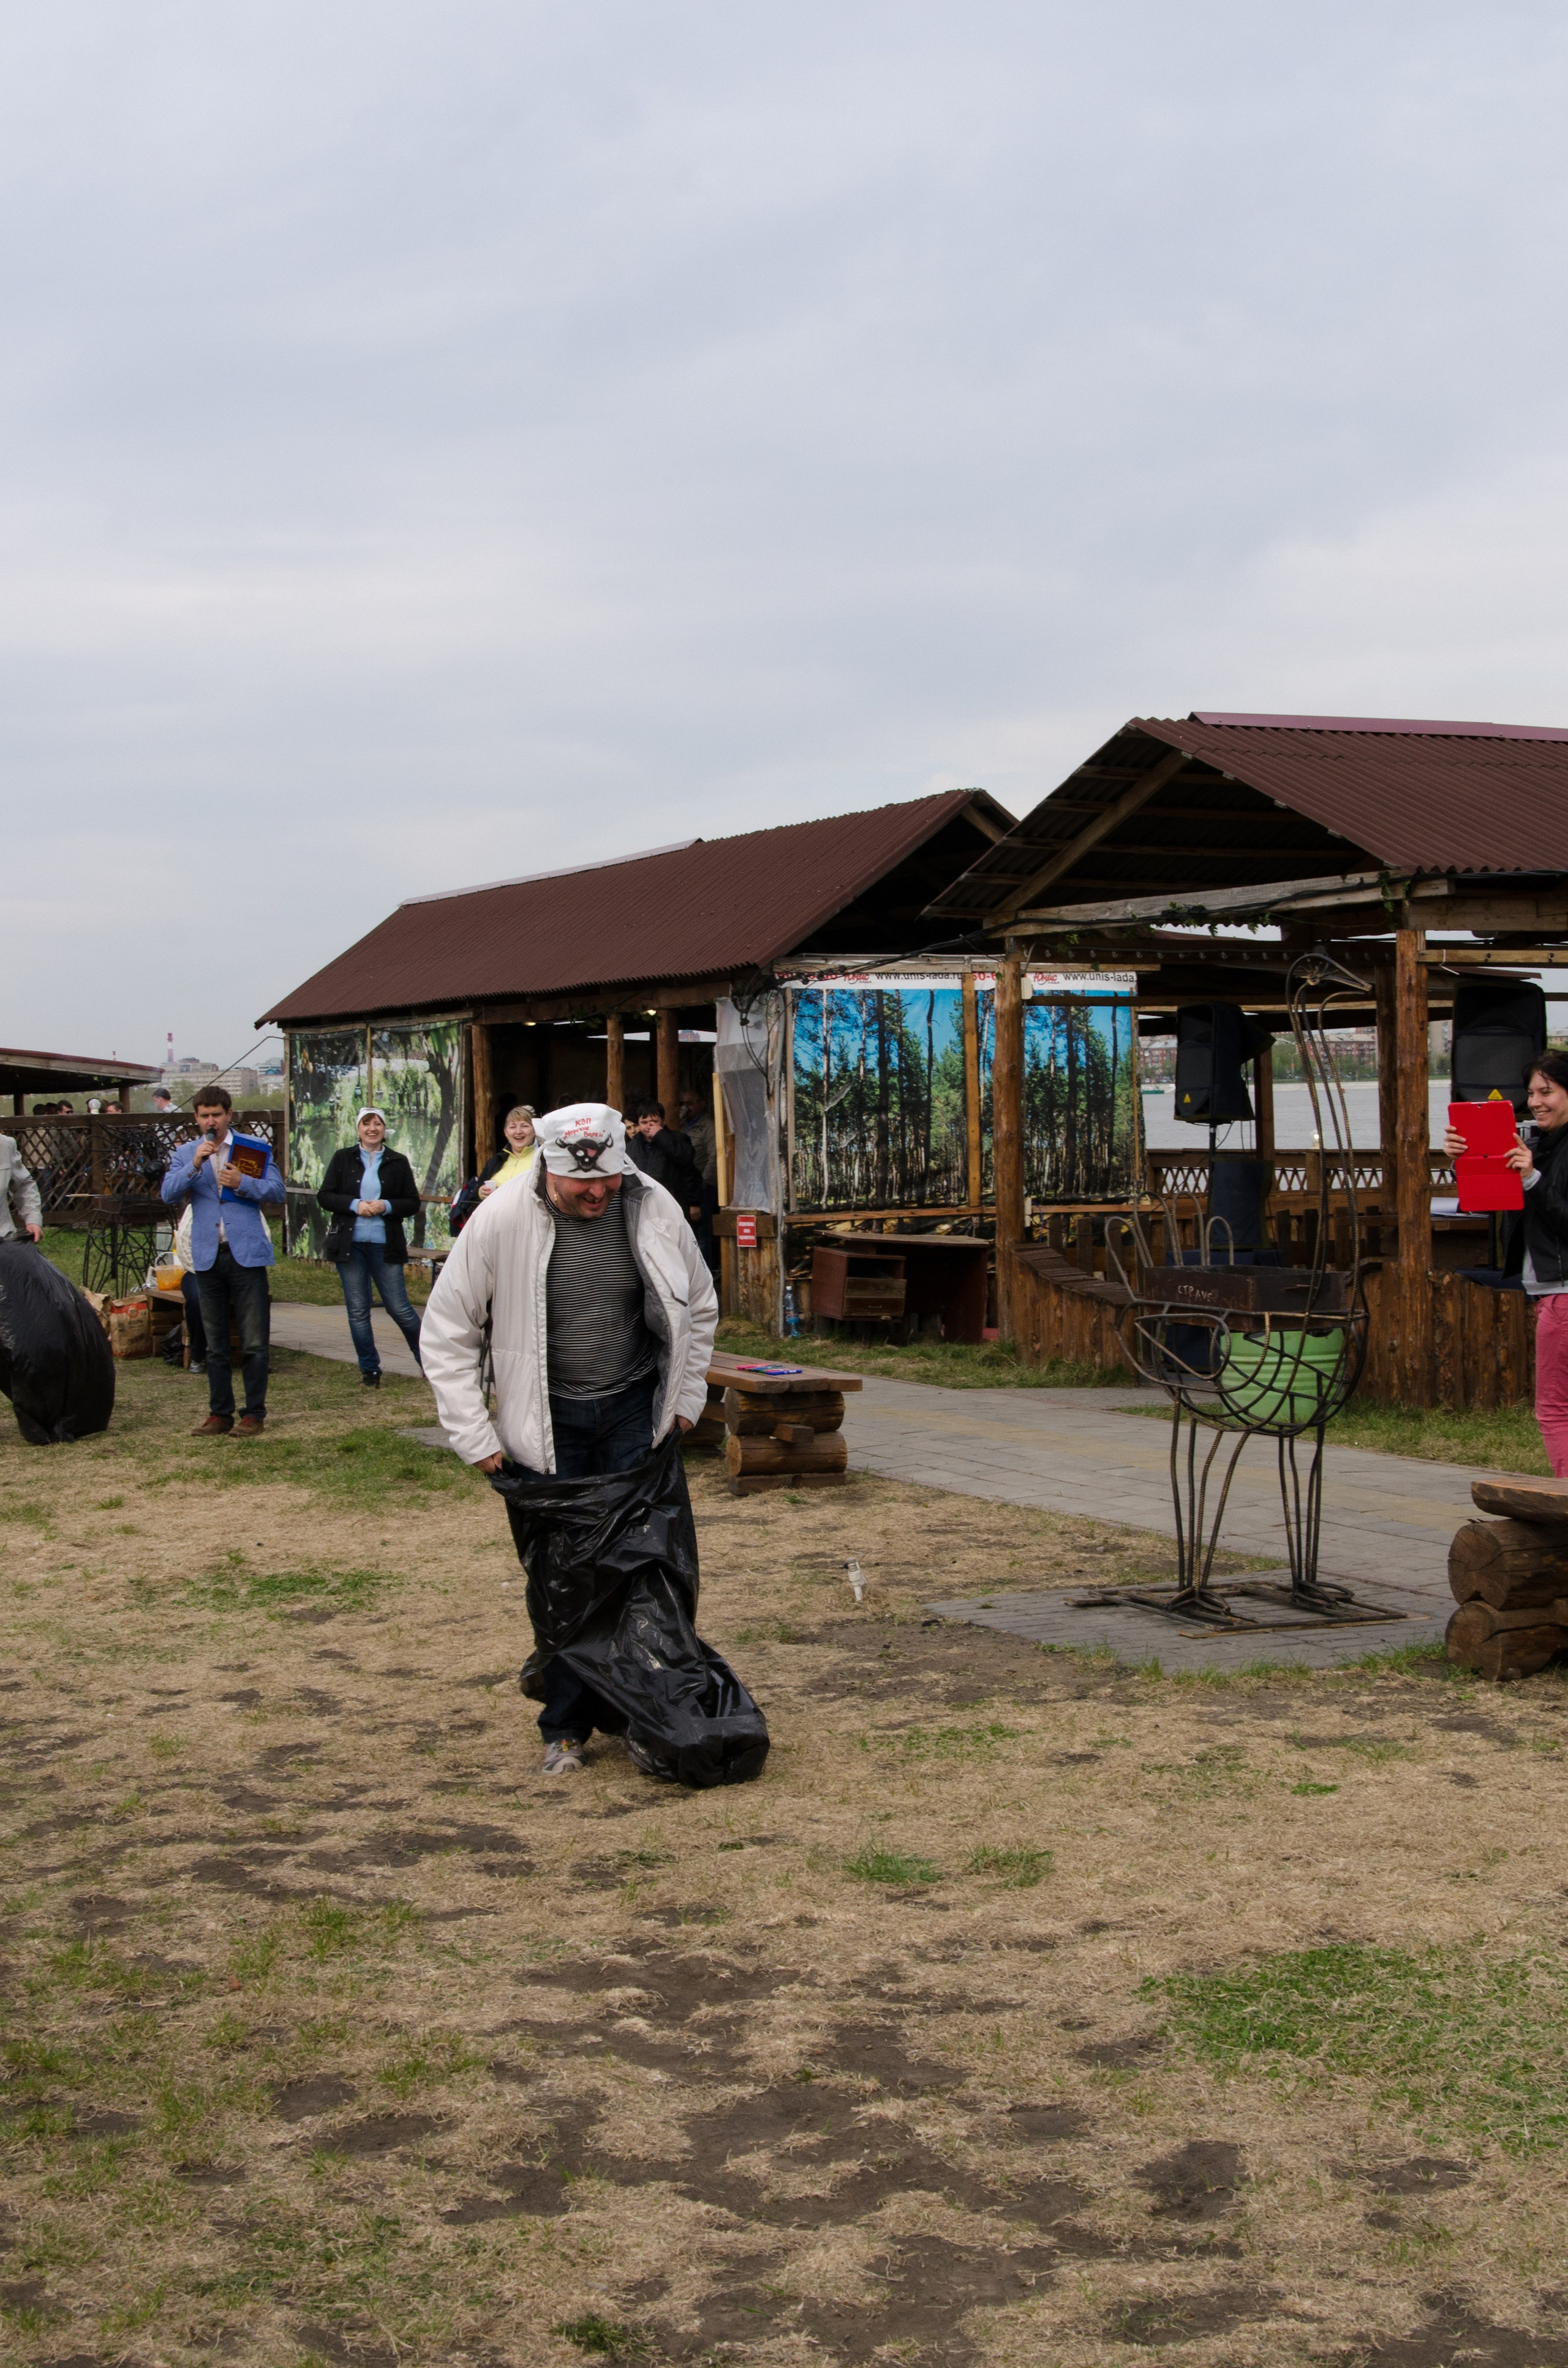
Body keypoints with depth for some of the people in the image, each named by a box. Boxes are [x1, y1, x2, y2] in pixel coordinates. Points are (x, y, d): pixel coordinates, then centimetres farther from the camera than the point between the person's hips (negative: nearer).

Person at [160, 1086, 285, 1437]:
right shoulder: (186, 1154, 11)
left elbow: (276, 1193, -3)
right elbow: (169, 1194, -3)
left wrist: (242, 1182, -18)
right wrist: (195, 1165, -16)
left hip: (246, 1253, -3)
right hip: (208, 1256, 3)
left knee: (254, 1342, -3)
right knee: (215, 1345, 9)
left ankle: (254, 1414, 5)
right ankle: (220, 1413, 16)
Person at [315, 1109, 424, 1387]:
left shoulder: (398, 1163, 5)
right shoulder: (342, 1159, 6)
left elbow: (413, 1204, 4)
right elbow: (325, 1196, 3)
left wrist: (386, 1206, -13)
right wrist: (354, 1205, -12)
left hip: (385, 1246, -1)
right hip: (350, 1244, 1)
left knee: (399, 1308, -1)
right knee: (358, 1310, 4)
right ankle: (370, 1370, 14)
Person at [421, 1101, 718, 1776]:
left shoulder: (654, 1209, -7)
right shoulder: (501, 1221, -15)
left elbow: (699, 1308, 12)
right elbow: (447, 1335, -6)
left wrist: (687, 1400, 8)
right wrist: (476, 1438, -8)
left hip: (636, 1410, 2)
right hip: (547, 1422, -2)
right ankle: (565, 1729, 13)